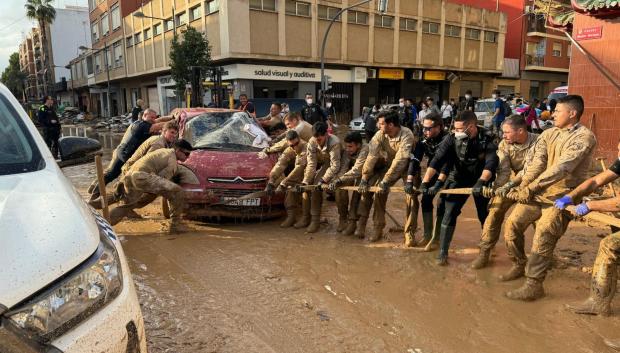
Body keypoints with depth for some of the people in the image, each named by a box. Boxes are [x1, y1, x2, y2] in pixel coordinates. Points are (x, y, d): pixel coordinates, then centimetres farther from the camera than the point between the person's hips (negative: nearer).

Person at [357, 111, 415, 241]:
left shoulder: (406, 136, -32)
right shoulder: (380, 134, -17)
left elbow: (400, 161, -38)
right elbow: (372, 156, -22)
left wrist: (385, 181, -40)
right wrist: (364, 179, -26)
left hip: (405, 166, -4)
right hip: (387, 164, 4)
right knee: (368, 186, -13)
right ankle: (361, 222, 0)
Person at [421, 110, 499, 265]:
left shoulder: (487, 139, -20)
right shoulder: (452, 138, -18)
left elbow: (492, 162, -33)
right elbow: (437, 160, -25)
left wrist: (481, 182, -50)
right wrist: (425, 182, -35)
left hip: (481, 181, 0)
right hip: (459, 179, 1)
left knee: (485, 216, 9)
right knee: (449, 213, -8)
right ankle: (442, 252, 1)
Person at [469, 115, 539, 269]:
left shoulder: (537, 142, -22)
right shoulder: (504, 144, -12)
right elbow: (503, 170, -19)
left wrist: (510, 185, -38)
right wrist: (498, 188, -34)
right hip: (510, 184, 2)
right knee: (494, 213, -8)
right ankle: (484, 252, -2)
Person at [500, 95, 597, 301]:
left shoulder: (584, 137, -13)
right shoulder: (549, 134, 7)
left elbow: (562, 167, -24)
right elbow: (537, 162, -5)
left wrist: (531, 188, -31)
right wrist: (522, 187, -21)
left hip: (564, 195, -6)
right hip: (540, 190, 7)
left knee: (543, 234, -17)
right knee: (513, 223, 4)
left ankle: (534, 285, -7)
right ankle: (520, 265, 26)